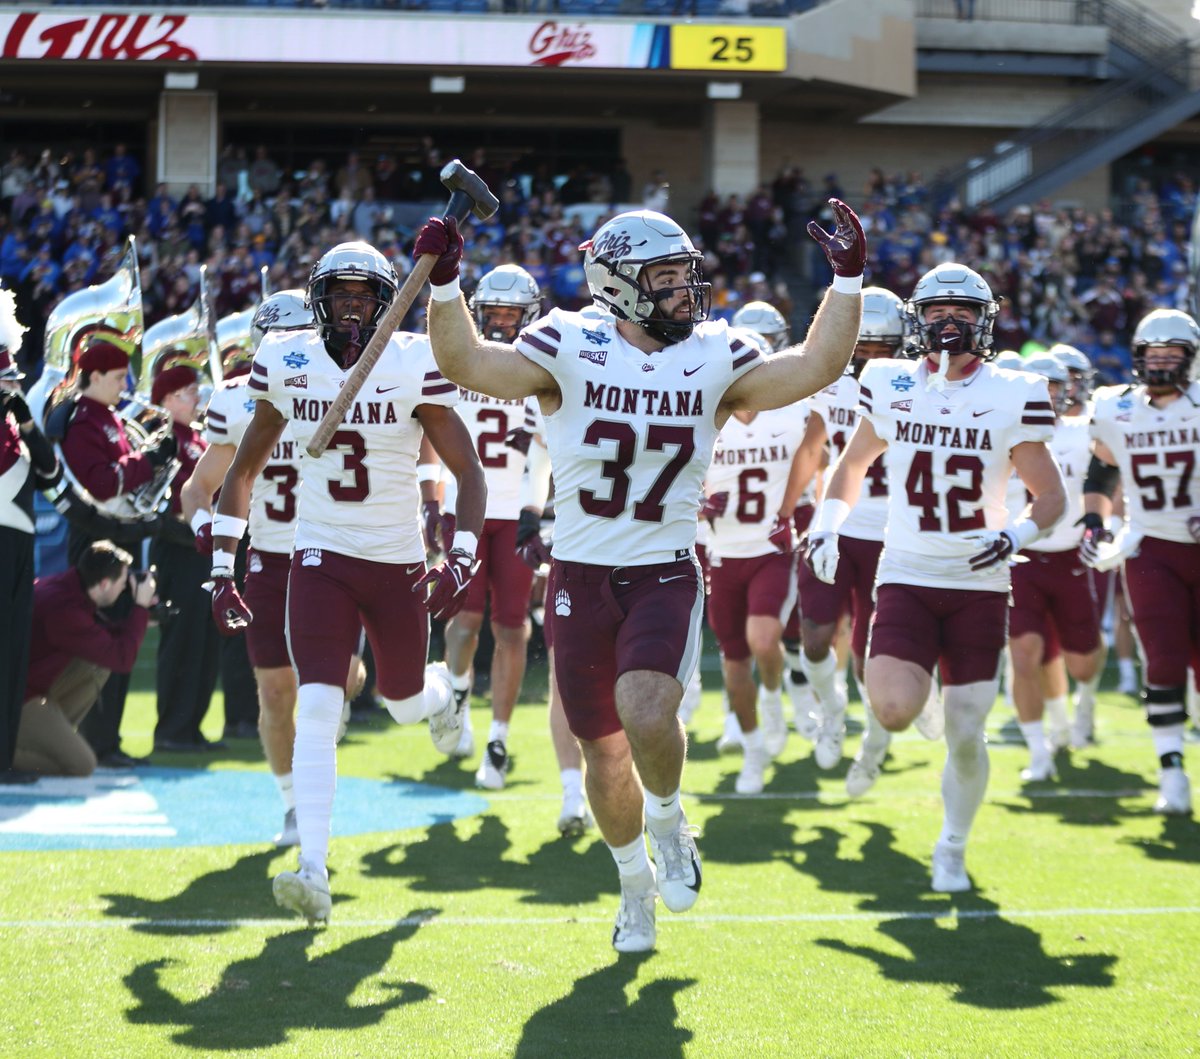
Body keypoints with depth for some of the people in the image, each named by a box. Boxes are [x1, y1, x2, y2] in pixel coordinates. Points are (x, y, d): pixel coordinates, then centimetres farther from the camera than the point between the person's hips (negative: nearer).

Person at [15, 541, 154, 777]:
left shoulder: (67, 585, 0)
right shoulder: (63, 609, -28)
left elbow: (102, 633, 18)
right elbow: (122, 658, -24)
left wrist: (140, 619, 6)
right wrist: (140, 608, -13)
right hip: (16, 699, -10)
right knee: (81, 766, -14)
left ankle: (48, 735, 9)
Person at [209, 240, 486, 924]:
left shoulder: (414, 367, -9)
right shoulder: (287, 365, -3)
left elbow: (468, 471, -5)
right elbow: (246, 468, 9)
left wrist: (462, 558, -19)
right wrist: (222, 567, 4)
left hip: (399, 561, 0)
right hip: (323, 557, 0)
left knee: (404, 704, 16)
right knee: (317, 708, -16)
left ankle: (439, 692, 56)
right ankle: (314, 871, -18)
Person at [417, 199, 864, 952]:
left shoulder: (714, 359, 1)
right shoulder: (570, 348, -5)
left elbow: (815, 368, -3)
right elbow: (468, 364, -10)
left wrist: (848, 281, -9)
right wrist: (445, 283, -21)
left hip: (665, 576, 0)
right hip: (581, 578, 1)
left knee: (647, 716, -26)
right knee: (604, 749, 10)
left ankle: (667, 819, 8)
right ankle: (636, 882, 35)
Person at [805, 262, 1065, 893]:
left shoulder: (1011, 398, -3)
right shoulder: (890, 389, 1)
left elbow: (1051, 495, 3)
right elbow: (853, 463, 19)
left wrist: (1018, 535, -17)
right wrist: (826, 526, 5)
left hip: (979, 585, 0)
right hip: (907, 578, 0)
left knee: (966, 735, 2)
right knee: (896, 712, -22)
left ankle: (953, 848, 25)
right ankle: (886, 713, 15)